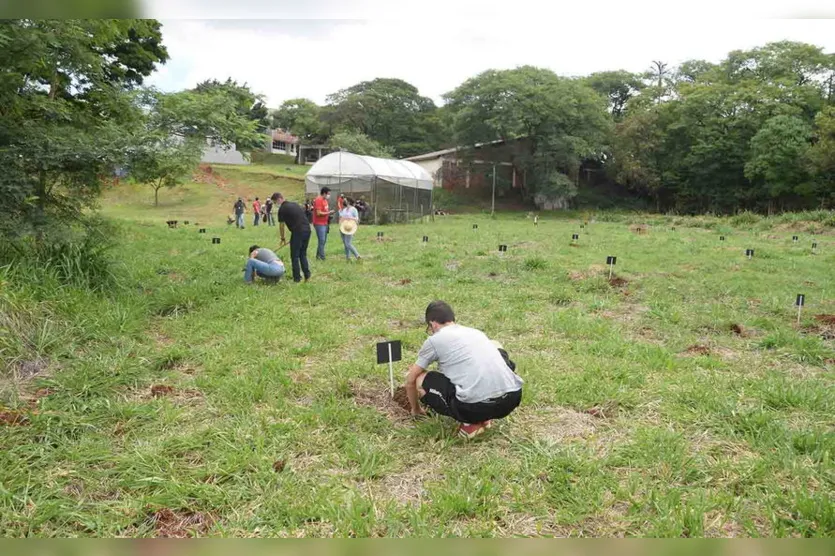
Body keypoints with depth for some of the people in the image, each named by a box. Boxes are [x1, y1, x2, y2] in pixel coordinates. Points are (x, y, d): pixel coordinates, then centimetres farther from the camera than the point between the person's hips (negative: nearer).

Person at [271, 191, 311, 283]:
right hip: (307, 230, 7)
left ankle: (297, 278, 8)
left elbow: (281, 226, 2)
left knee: (295, 256, 5)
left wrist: (283, 238, 16)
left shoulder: (282, 209, -2)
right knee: (303, 254, 18)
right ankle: (307, 275, 15)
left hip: (298, 232, -7)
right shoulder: (295, 204, 19)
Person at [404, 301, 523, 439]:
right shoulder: (476, 332, 26)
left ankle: (472, 421, 5)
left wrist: (415, 409, 40)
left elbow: (411, 380, 21)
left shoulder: (434, 340, 11)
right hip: (512, 397, 6)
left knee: (420, 381, 15)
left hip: (475, 406, -5)